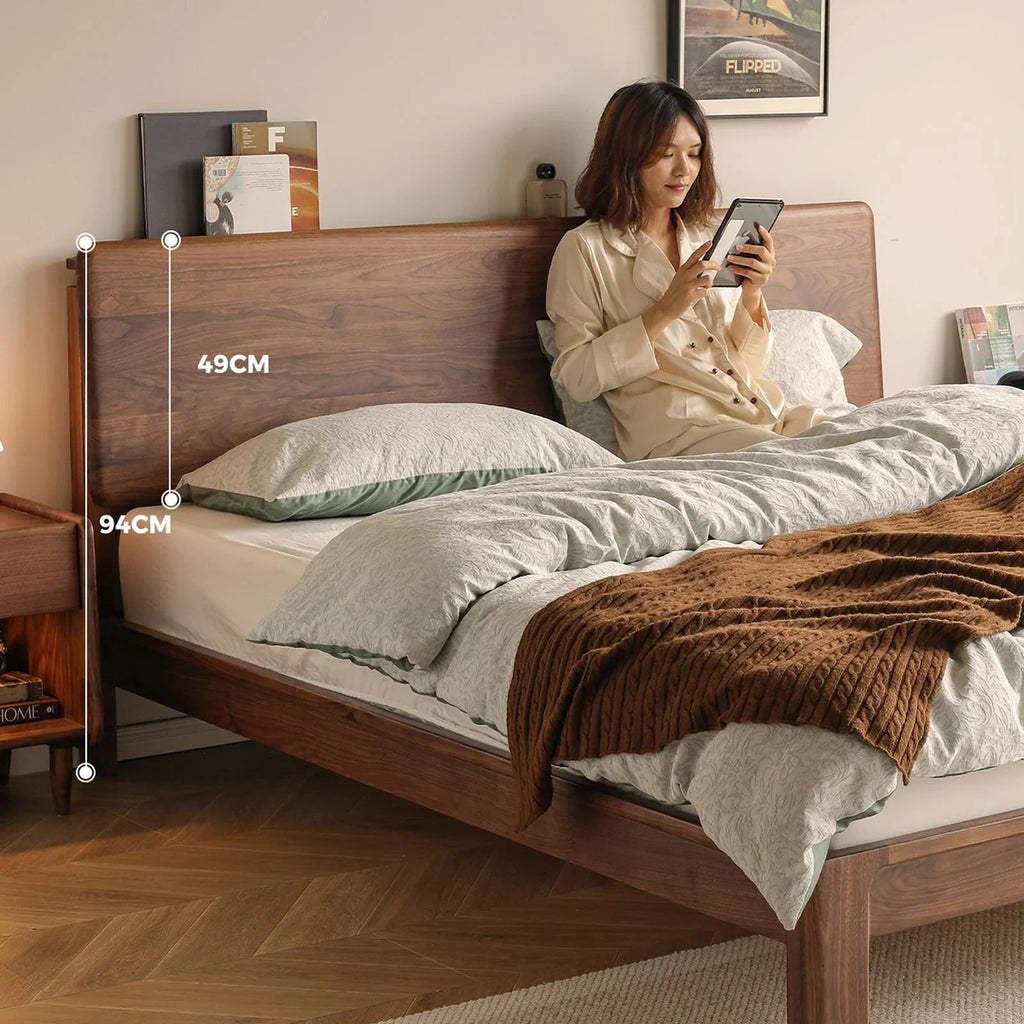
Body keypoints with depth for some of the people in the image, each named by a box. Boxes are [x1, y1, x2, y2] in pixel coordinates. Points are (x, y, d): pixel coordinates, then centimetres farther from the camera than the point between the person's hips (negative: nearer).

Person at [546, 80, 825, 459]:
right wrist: (664, 311, -13)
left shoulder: (708, 239, 20)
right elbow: (576, 378, -6)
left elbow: (747, 366, 16)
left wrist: (751, 295, -3)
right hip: (677, 423, -6)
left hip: (765, 409, 6)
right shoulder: (585, 249, 2)